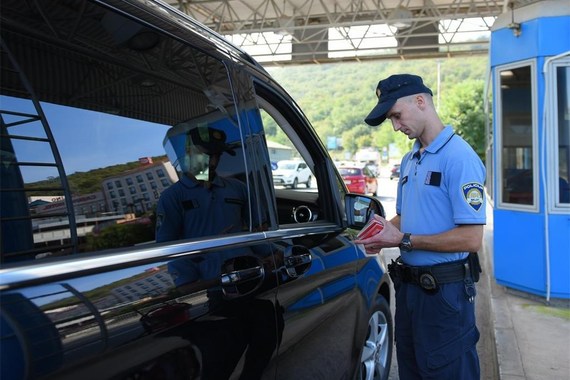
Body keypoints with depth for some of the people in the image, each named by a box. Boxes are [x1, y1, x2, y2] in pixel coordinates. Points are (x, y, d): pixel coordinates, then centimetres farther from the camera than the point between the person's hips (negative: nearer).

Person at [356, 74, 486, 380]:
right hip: (408, 284, 9)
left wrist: (403, 240, -19)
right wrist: (385, 231, -1)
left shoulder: (459, 157, -16)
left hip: (445, 289, -9)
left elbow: (471, 238, -22)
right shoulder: (408, 161, 11)